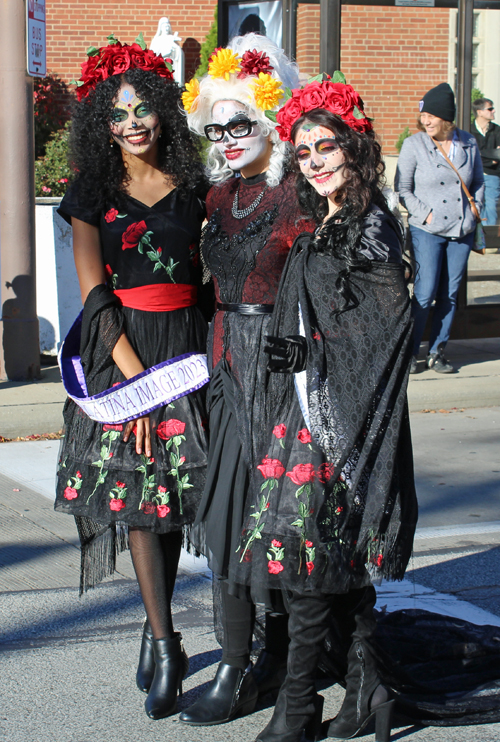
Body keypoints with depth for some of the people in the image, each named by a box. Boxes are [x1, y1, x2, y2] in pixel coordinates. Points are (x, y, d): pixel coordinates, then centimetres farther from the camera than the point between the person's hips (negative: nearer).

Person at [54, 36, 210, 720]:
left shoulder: (193, 188, 8)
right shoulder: (94, 195, 1)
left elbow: (208, 274, 11)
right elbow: (95, 294, -5)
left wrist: (211, 352, -2)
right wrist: (136, 375, -13)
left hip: (186, 347, 2)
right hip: (119, 354, -2)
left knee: (174, 492, 6)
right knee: (136, 492, -6)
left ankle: (156, 632, 20)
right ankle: (165, 647, -2)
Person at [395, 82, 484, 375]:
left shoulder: (469, 143, 4)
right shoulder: (414, 144, -5)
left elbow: (479, 182, 18)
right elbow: (403, 188, -1)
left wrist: (475, 211, 6)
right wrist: (425, 214, -9)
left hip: (462, 231, 3)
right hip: (427, 231, -3)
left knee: (451, 294, 6)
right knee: (426, 293, -8)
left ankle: (437, 352, 16)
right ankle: (409, 352, 5)